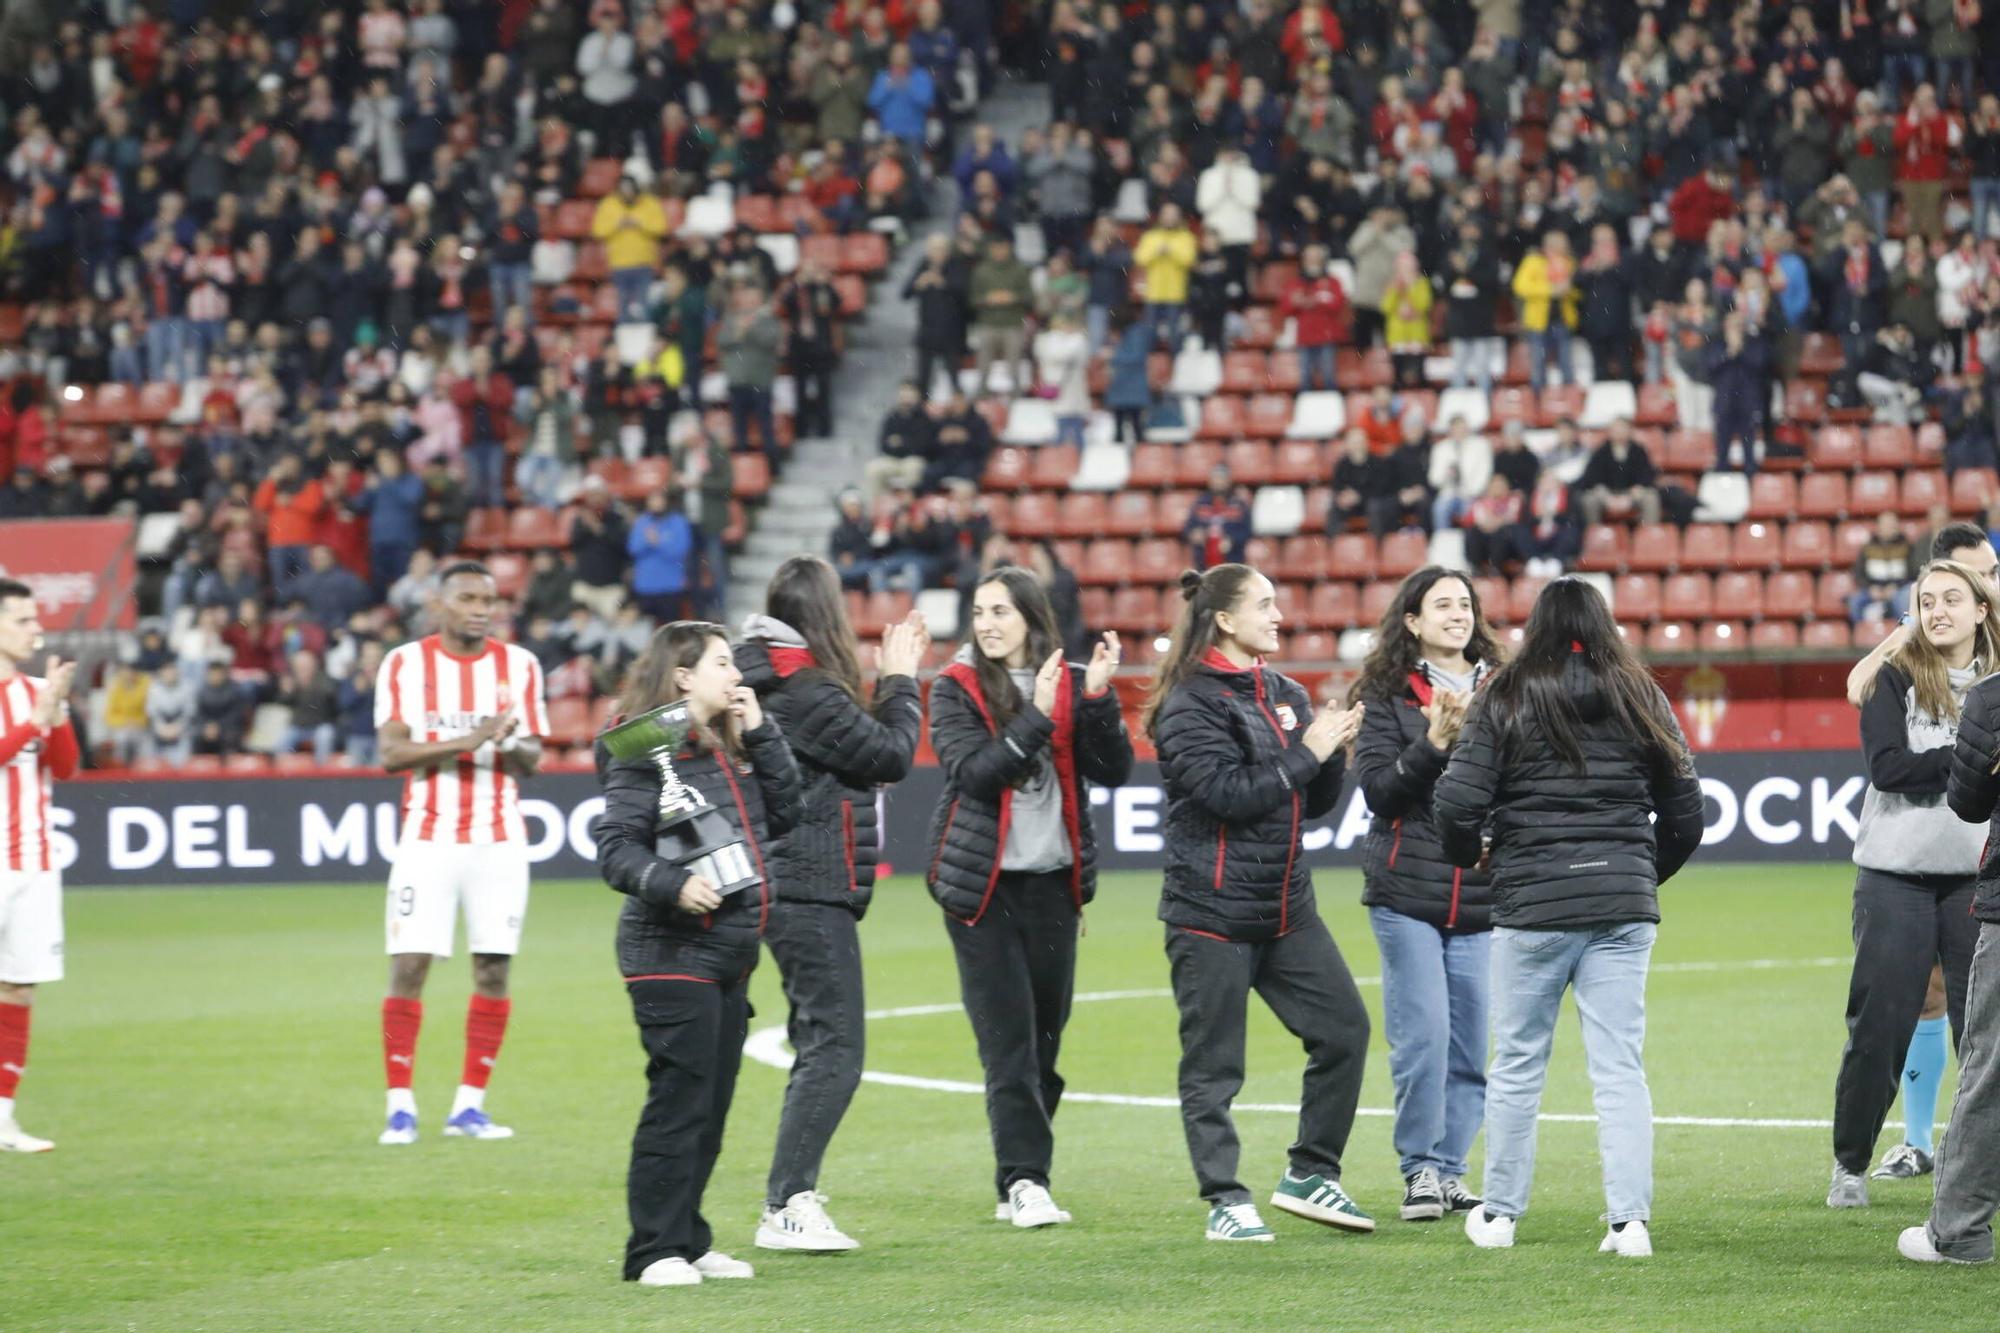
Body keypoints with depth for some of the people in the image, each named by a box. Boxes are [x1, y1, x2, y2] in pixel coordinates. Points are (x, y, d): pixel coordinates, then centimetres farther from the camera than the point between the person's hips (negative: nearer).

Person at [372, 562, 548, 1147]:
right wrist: (467, 741, -20)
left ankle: (469, 1105, 7)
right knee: (408, 967, -8)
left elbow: (532, 760, 5)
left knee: (493, 968, -1)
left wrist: (510, 744, -18)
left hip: (499, 840, 2)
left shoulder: (519, 665, 7)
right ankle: (400, 1106, -1)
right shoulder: (404, 665, 0)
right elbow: (390, 752, -9)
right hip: (429, 836, -2)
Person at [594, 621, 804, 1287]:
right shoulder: (646, 753, -10)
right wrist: (673, 884, -31)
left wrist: (760, 733, 5)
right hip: (672, 953, -9)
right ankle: (656, 1251, -5)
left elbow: (786, 813, 12)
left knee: (711, 1107, 12)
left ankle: (688, 1242, 19)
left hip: (729, 956, 9)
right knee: (678, 1104, -9)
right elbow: (616, 846, -16)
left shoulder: (728, 747, 16)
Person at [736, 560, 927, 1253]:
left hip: (789, 884, 10)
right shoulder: (806, 691, -16)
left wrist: (891, 682, 13)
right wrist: (899, 681, -2)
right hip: (813, 890, -10)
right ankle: (786, 1207, -14)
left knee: (820, 1047, 15)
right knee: (834, 1050, -10)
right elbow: (890, 756, -14)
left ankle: (793, 1198, 15)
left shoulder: (780, 683, 13)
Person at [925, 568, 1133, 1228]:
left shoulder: (1070, 683, 4)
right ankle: (1024, 1180, -11)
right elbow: (974, 770, -15)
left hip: (1053, 881, 3)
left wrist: (1098, 698, -16)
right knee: (1008, 1039, -9)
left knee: (1045, 1037, 6)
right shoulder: (957, 688, -1)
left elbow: (1114, 771, -4)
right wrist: (1036, 718, -22)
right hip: (982, 882, -3)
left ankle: (1021, 1184, 14)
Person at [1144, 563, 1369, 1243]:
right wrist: (1305, 753, -15)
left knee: (1344, 1028, 2)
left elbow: (1314, 802, 15)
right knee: (1212, 1065, -1)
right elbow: (1227, 793, -20)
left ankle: (1310, 1174, 13)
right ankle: (1226, 1201, 7)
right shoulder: (1189, 704, -9)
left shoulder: (1286, 695, 13)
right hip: (1211, 911, -7)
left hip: (1286, 905, 7)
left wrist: (1335, 752, -4)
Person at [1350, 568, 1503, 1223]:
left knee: (1471, 1042, 1)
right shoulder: (1387, 696, 2)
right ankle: (1422, 1169, 2)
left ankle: (1450, 1167, 12)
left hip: (1480, 895, 3)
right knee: (1422, 1037, -8)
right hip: (1408, 892, -3)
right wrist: (1434, 742, -17)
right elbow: (1378, 791, -6)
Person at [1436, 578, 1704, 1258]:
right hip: (1624, 907, 2)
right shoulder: (1641, 699, 6)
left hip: (1532, 905, -2)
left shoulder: (1506, 699, -2)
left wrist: (1469, 855, 12)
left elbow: (1457, 803, -9)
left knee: (1516, 1063, 9)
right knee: (1619, 1067, 2)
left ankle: (1499, 1213, 18)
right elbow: (1684, 812, 9)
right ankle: (1630, 1219, -4)